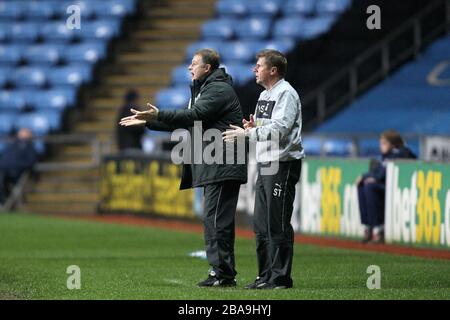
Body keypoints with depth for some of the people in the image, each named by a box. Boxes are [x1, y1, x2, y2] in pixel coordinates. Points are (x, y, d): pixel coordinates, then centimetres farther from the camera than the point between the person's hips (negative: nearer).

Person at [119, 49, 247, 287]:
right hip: (212, 167, 11)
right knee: (216, 220, 10)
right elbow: (184, 122, 25)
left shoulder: (219, 90, -9)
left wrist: (159, 115, -29)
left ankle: (222, 273, -13)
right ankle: (224, 273, 13)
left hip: (223, 166, -11)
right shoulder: (205, 89, 24)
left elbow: (195, 115, -23)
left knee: (216, 219, -13)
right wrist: (147, 122, 20)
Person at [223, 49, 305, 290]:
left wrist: (247, 133, -19)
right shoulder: (264, 95, 19)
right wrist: (253, 126, 4)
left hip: (283, 164, -10)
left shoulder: (286, 94, -11)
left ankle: (280, 277, -4)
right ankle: (265, 275, 18)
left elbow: (278, 130, -21)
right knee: (261, 224, 12)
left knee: (278, 224, -8)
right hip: (265, 165, 10)